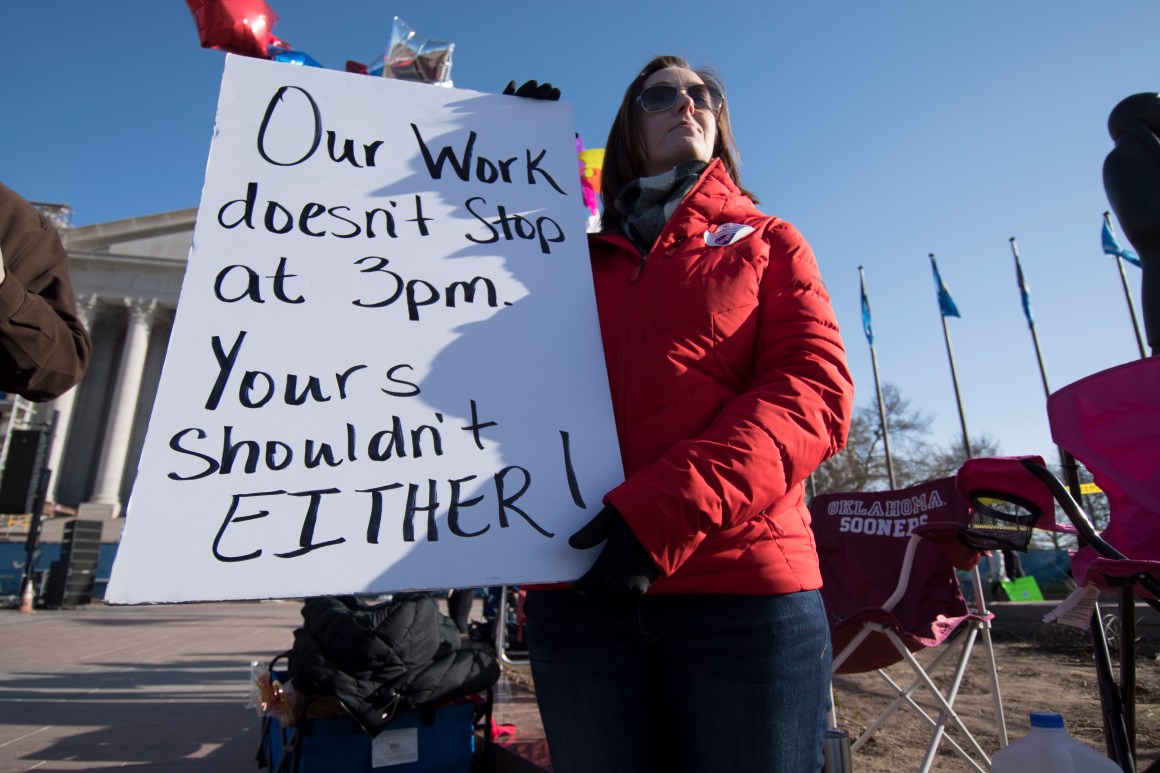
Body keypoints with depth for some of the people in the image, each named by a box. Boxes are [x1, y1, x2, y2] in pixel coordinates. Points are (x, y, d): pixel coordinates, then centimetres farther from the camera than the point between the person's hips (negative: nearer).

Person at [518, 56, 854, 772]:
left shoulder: (768, 244, 12)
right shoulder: (583, 261, 17)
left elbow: (814, 391, -2)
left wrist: (667, 508, -17)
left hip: (744, 582, -1)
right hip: (580, 589, 2)